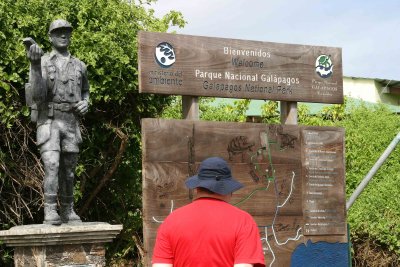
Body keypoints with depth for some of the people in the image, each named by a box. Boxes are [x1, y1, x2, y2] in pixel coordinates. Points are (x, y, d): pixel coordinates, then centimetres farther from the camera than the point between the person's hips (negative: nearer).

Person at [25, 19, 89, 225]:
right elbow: (37, 95, -16)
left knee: (68, 170, 8)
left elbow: (85, 91, 27)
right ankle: (50, 213, -18)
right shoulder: (41, 63, -2)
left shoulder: (79, 66, 11)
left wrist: (85, 103, 3)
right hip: (48, 122, -4)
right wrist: (35, 65, -28)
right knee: (52, 165, -20)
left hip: (71, 124, 4)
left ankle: (67, 212, 20)